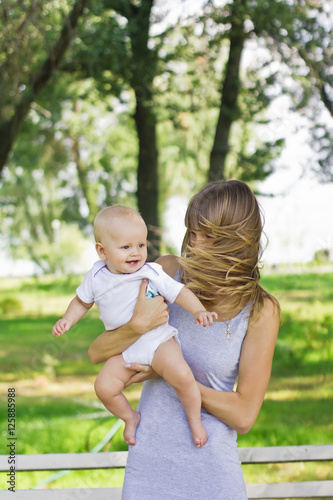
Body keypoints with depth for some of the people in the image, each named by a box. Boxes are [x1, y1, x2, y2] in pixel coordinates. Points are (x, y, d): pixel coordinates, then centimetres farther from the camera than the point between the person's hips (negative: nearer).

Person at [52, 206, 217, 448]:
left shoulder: (151, 273, -12)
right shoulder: (96, 278, -3)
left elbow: (179, 292, -12)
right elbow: (82, 301, 14)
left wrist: (198, 310, -27)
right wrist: (68, 320, -1)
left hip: (158, 340, -3)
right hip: (123, 350, 3)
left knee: (182, 376, -27)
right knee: (104, 386, -15)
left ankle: (195, 419, 1)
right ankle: (130, 417, 16)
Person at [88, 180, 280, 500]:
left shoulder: (260, 310, -11)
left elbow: (243, 415, -11)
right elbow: (96, 353, -2)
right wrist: (139, 325, -21)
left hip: (210, 467, -2)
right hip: (147, 459, 2)